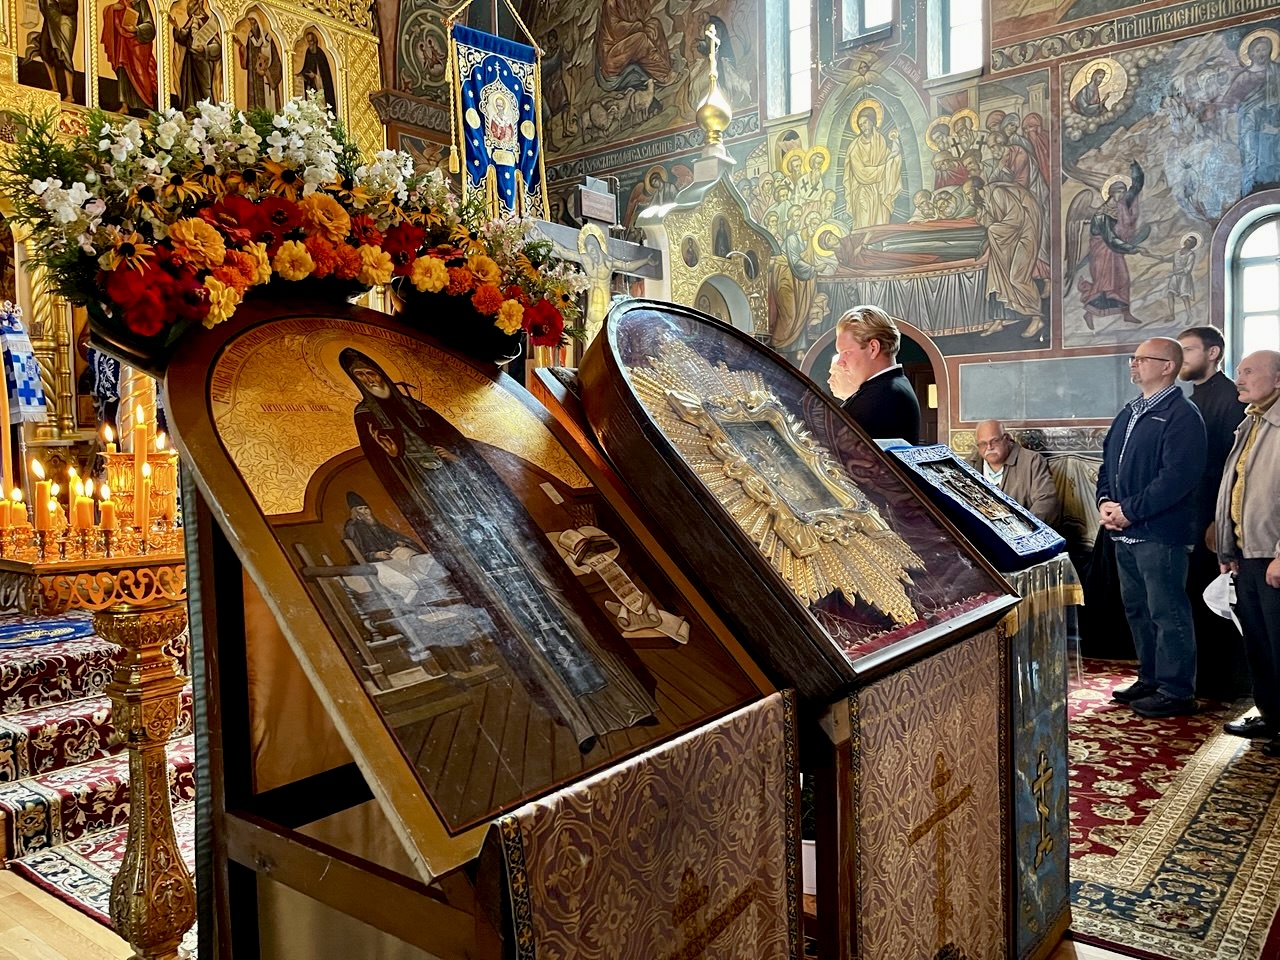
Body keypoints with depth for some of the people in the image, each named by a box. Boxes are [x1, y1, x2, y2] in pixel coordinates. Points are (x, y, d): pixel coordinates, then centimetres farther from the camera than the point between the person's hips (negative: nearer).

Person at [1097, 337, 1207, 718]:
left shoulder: (1182, 415, -11)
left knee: (1168, 614, -1)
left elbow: (1177, 476, -20)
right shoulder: (1130, 413, 17)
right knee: (1137, 610, 17)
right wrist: (1105, 501, 2)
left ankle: (1176, 692, 9)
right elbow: (1108, 462, 19)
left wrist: (1129, 510, -18)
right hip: (1125, 532, 9)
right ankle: (1149, 679, 29)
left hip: (1160, 533, -9)